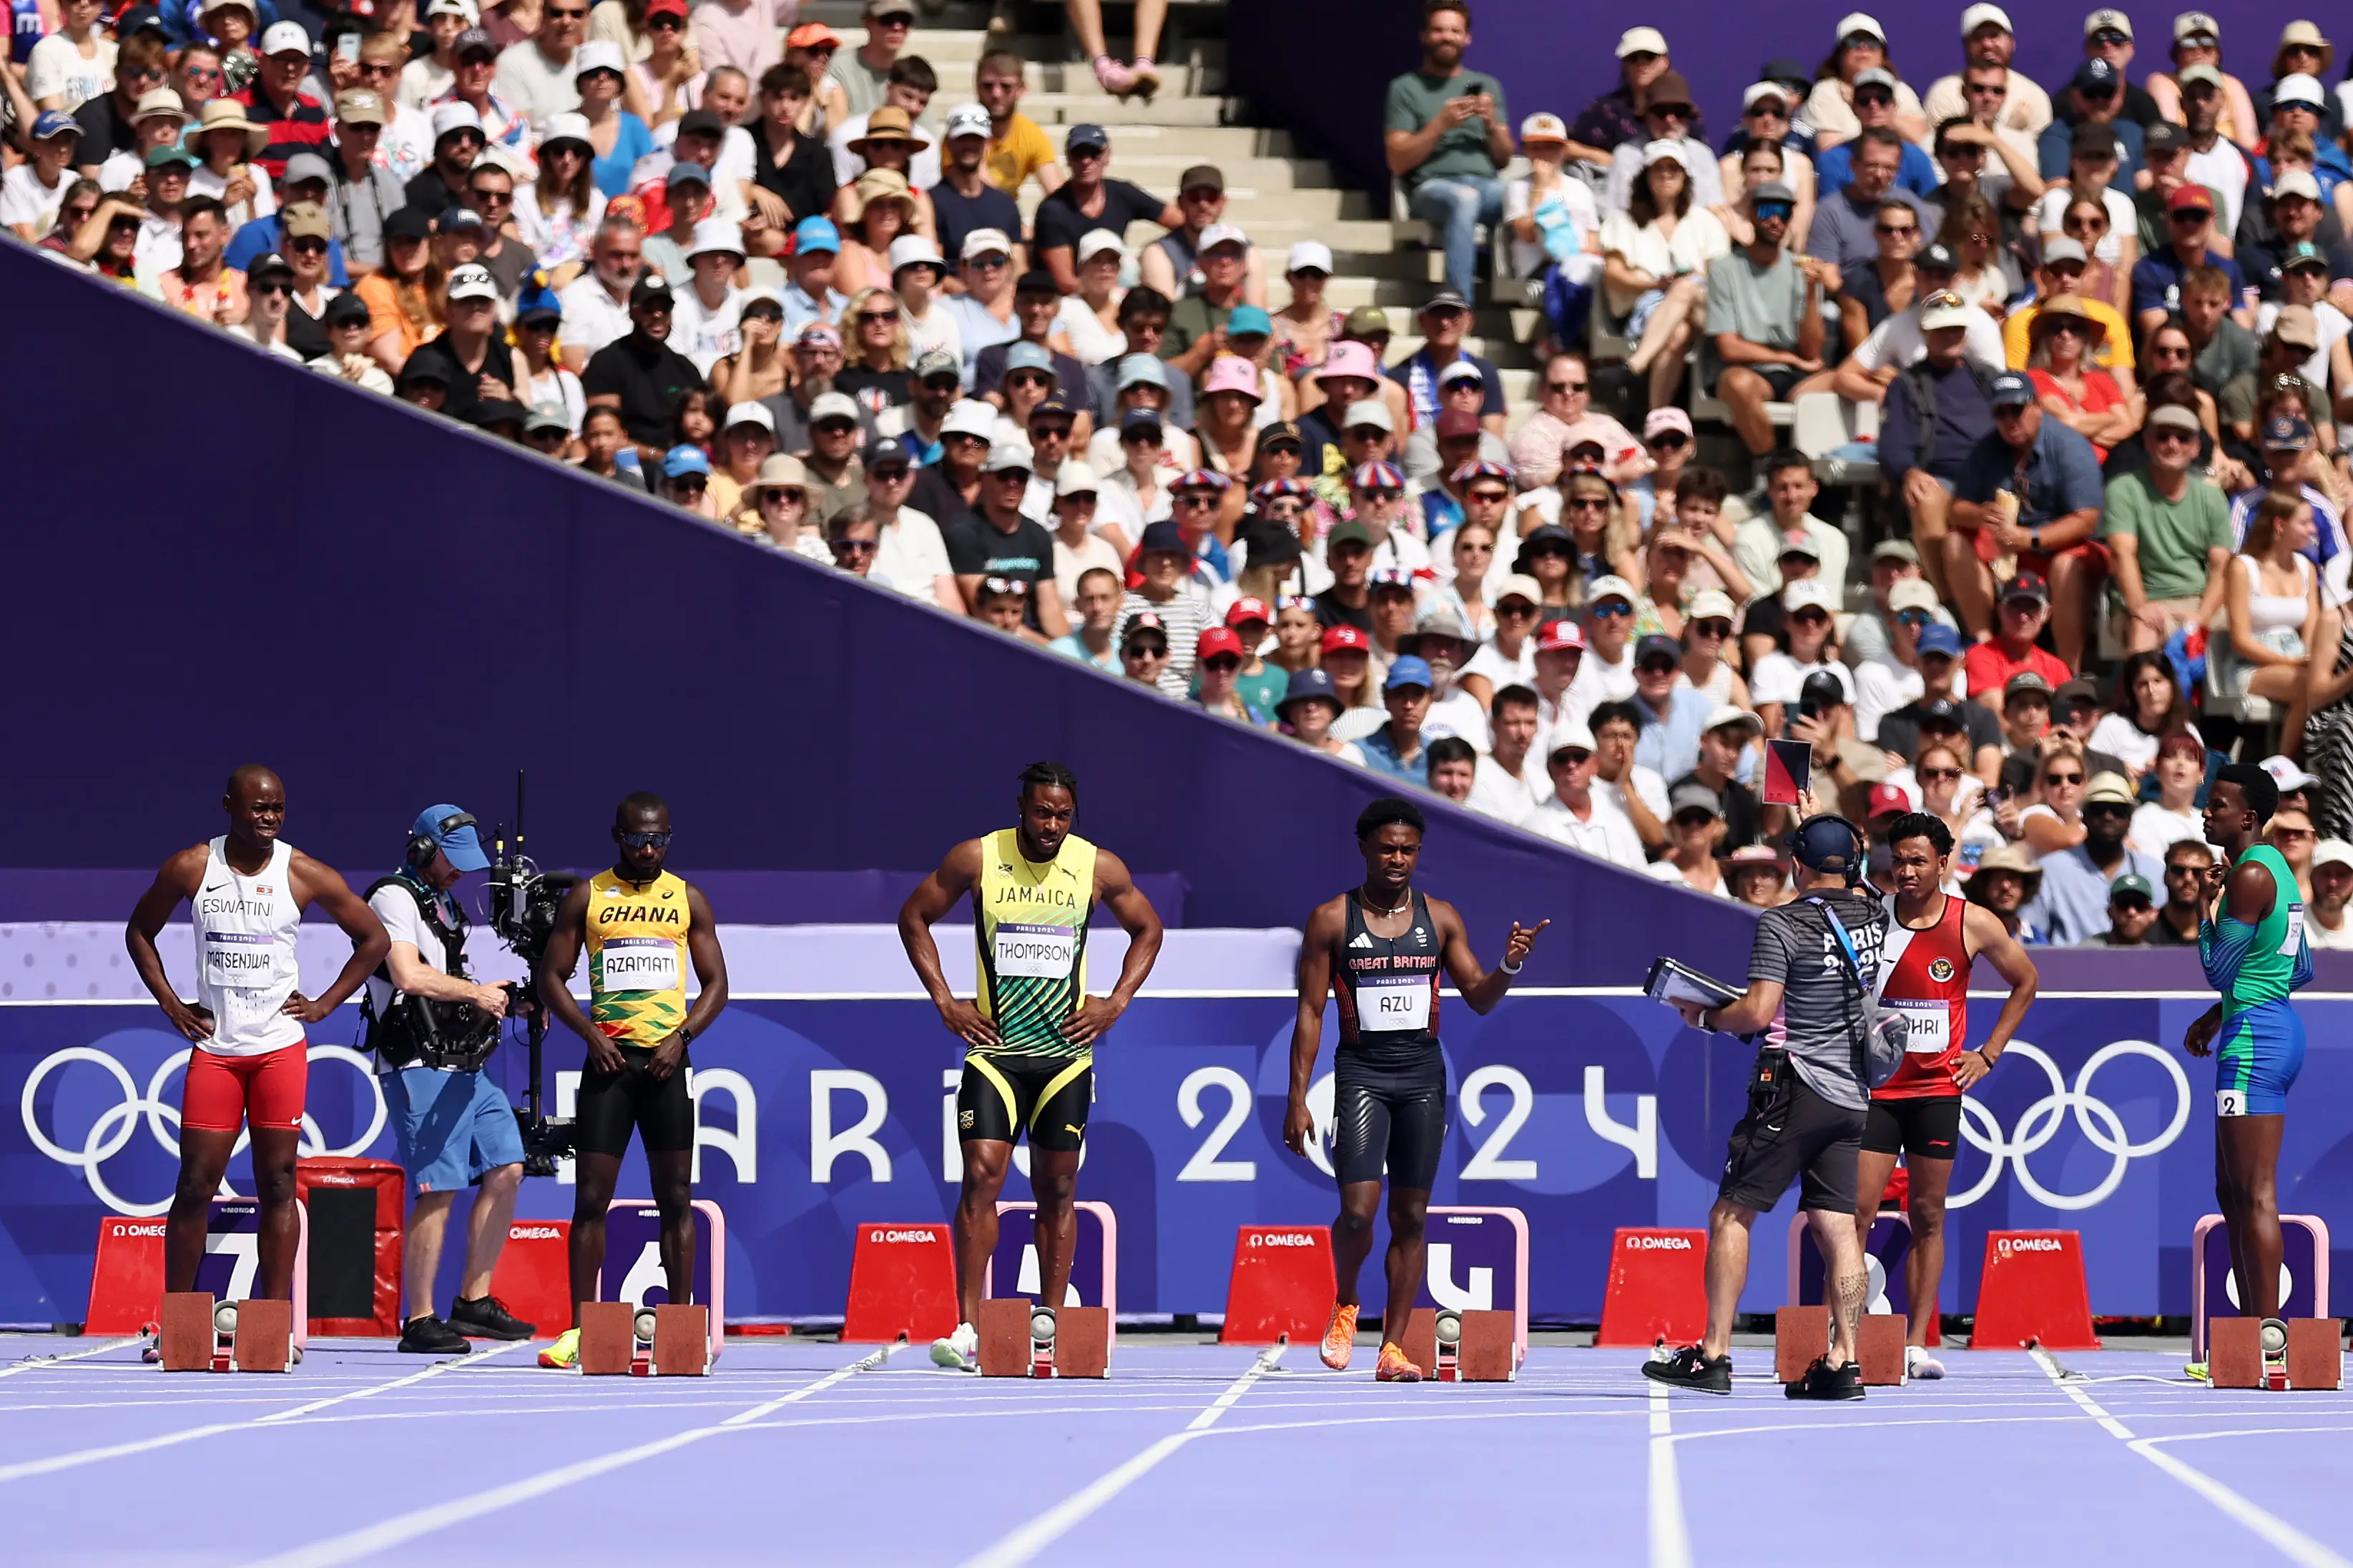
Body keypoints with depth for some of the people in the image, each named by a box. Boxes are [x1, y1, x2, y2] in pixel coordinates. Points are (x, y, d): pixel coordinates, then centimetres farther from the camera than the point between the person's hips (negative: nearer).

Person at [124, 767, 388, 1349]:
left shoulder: (304, 875, -2)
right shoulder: (190, 868, 0)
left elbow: (374, 939, 9)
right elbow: (139, 931, 15)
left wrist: (325, 1004, 2)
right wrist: (171, 1005, 6)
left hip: (280, 1045, -1)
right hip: (213, 1046, 1)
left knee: (277, 1182, -1)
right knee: (195, 1184, -1)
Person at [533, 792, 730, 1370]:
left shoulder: (688, 899, 8)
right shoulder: (586, 897, 6)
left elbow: (716, 983, 9)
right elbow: (552, 976, 7)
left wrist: (682, 1037, -6)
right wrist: (588, 1032, -8)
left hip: (665, 1061, 1)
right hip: (608, 1057, -1)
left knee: (676, 1198, 1)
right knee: (591, 1197, -3)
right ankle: (580, 1330, 1)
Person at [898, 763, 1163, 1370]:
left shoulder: (1099, 868, -2)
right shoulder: (976, 859, -7)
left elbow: (1147, 930, 13)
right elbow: (914, 918, 5)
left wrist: (1116, 1002, 2)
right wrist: (945, 1002, -2)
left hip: (1066, 1051, 2)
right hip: (994, 1047, -2)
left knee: (1057, 1188, 6)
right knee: (981, 1177, -13)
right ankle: (967, 1330, -13)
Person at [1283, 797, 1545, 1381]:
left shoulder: (1440, 918, 6)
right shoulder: (1331, 920, -2)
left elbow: (1479, 999, 8)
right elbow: (1310, 1012, -1)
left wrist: (1508, 966, -14)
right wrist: (1297, 1098, -6)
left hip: (1422, 1075, 3)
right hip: (1361, 1074, -3)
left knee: (1411, 1216, 3)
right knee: (1358, 1209, -15)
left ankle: (1393, 1347, 8)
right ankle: (1346, 1306, 14)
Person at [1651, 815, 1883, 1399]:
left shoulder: (1782, 925, -11)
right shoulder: (1874, 917, 8)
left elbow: (1758, 1013, -16)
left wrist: (1704, 1017, -1)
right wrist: (1855, 849, 39)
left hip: (1796, 1088, -6)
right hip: (1853, 1096, 6)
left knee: (1731, 1215, -1)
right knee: (1838, 1229, 4)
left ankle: (1714, 1356, -6)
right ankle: (1843, 1362, -3)